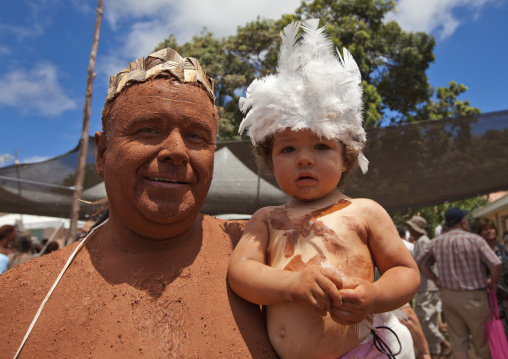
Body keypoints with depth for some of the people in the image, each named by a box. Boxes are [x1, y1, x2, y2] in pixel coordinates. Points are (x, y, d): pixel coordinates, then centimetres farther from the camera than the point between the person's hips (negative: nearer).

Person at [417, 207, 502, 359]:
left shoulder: (436, 242, 0)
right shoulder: (474, 239, -13)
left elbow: (420, 262, 7)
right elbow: (496, 264, -18)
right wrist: (493, 282, 0)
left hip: (447, 295, 4)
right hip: (472, 296, -4)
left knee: (457, 338, 14)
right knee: (481, 337, 15)